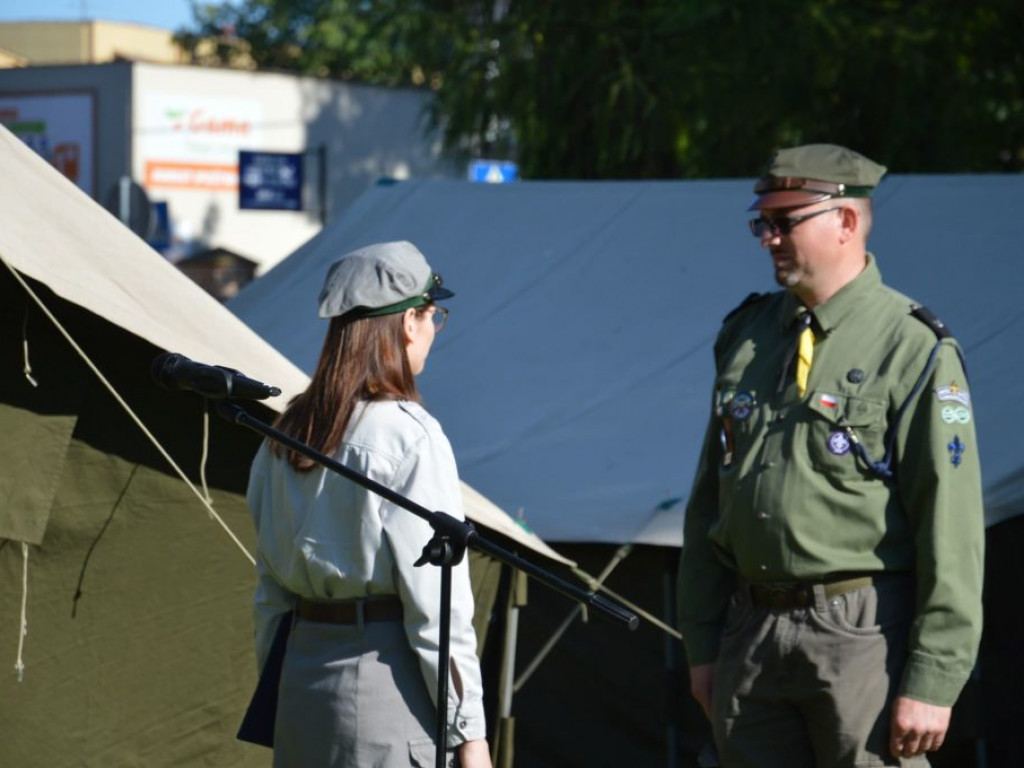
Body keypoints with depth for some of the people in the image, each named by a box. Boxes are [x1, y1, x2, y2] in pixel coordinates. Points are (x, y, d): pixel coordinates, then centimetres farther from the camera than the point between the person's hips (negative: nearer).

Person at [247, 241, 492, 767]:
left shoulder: (287, 434, 9)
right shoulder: (408, 435, -13)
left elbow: (271, 590, 13)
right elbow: (435, 601, -14)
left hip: (301, 678, 7)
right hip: (387, 680, -7)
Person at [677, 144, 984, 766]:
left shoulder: (914, 352, -8)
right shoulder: (747, 336, 11)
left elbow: (951, 530, -12)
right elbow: (709, 500, 16)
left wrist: (933, 680, -16)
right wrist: (703, 643, 12)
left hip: (866, 637, -6)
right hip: (752, 635, 6)